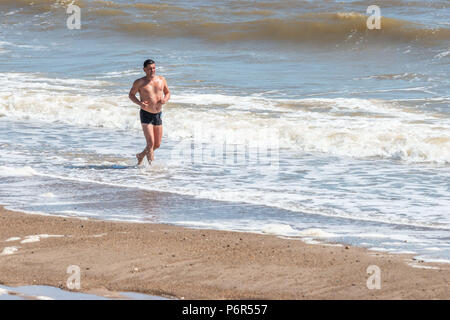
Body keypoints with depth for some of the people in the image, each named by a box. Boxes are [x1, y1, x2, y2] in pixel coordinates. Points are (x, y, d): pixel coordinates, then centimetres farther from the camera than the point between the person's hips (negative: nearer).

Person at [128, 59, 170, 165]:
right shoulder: (140, 82, -7)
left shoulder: (161, 80, 4)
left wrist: (165, 100, -8)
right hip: (146, 115, -5)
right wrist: (139, 103, -16)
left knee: (157, 144, 11)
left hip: (158, 115, 5)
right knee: (150, 143, -16)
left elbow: (167, 93, 16)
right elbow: (131, 94, 3)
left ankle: (141, 156, 35)